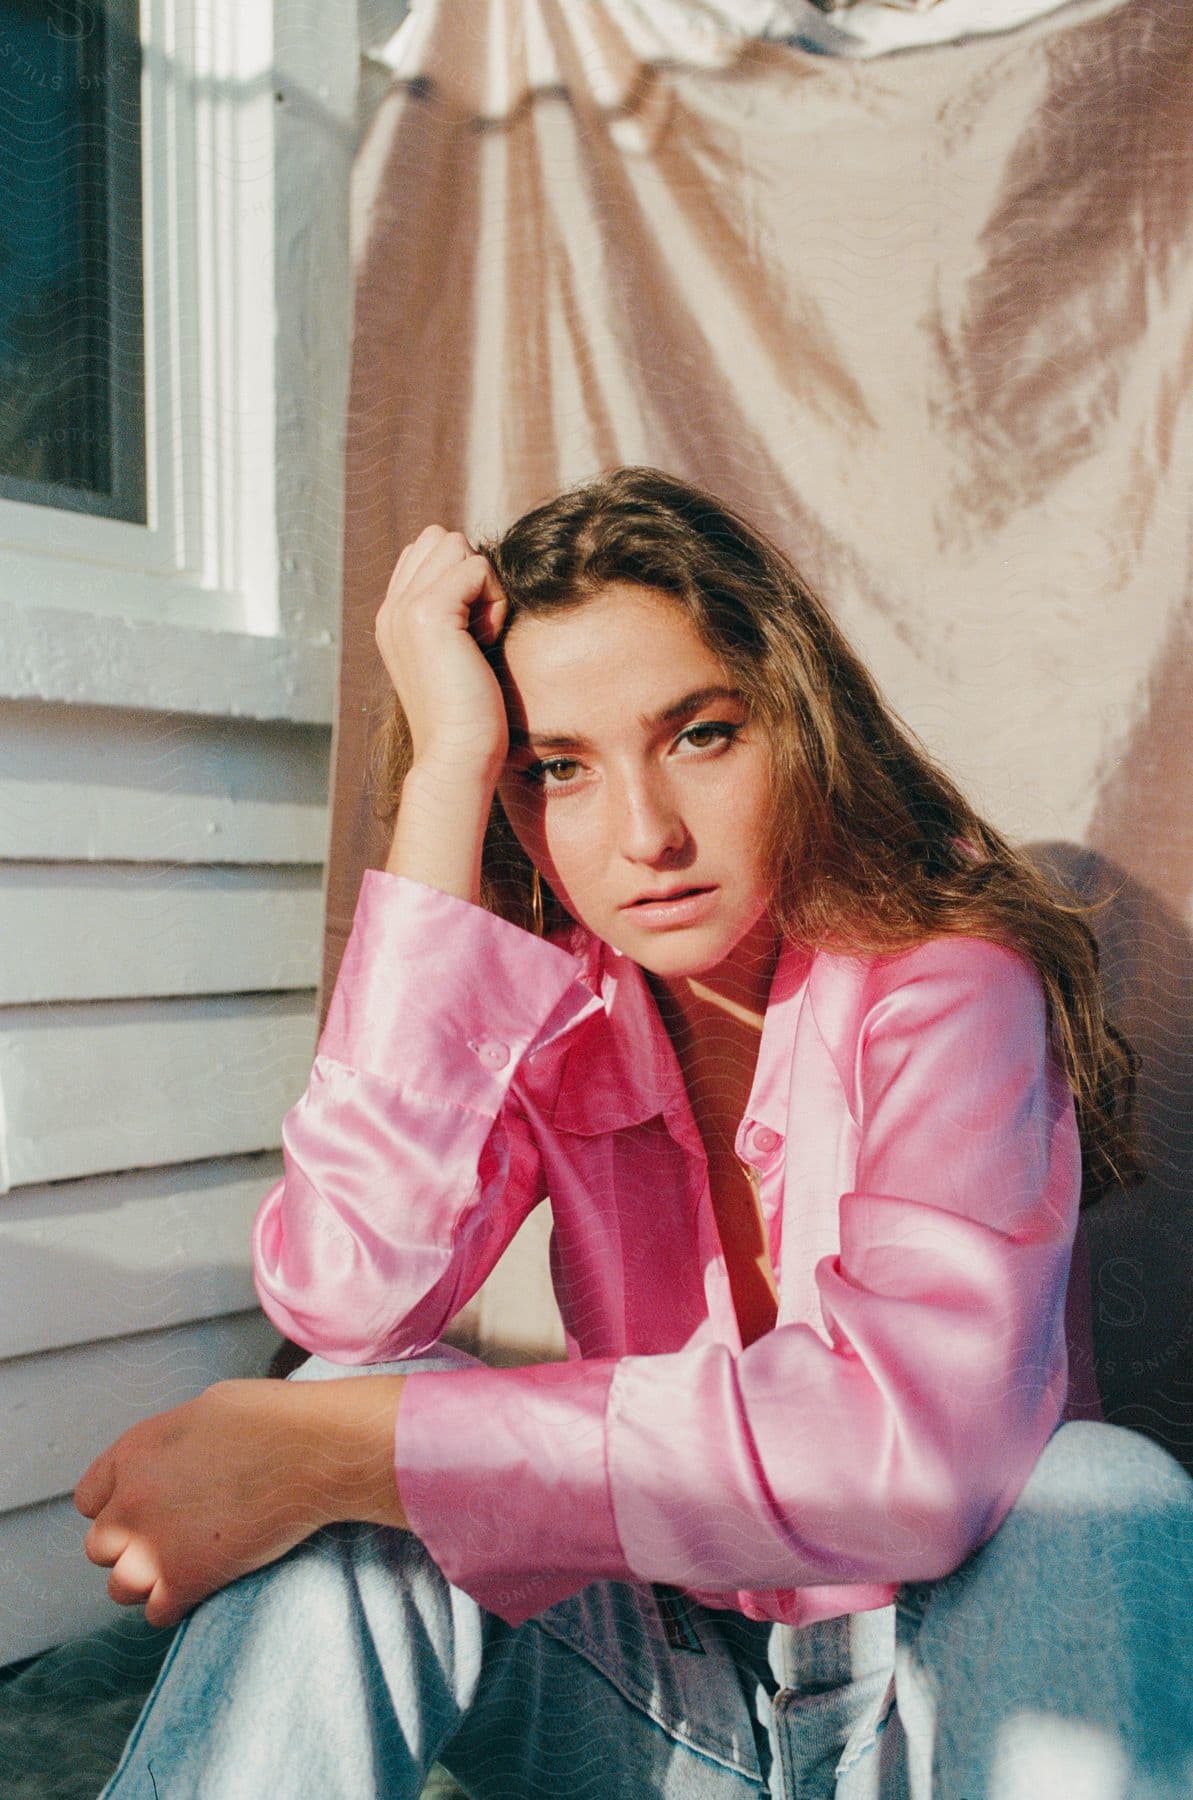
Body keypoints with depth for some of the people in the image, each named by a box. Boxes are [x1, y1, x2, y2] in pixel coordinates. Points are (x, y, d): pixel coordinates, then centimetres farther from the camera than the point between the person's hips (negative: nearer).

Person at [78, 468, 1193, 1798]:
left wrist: (334, 1449, -34)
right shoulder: (536, 1010, -7)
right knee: (356, 1432, -23)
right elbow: (348, 1296, -27)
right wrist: (444, 771, -26)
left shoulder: (949, 981, -17)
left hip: (942, 1684, -1)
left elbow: (914, 1438, -33)